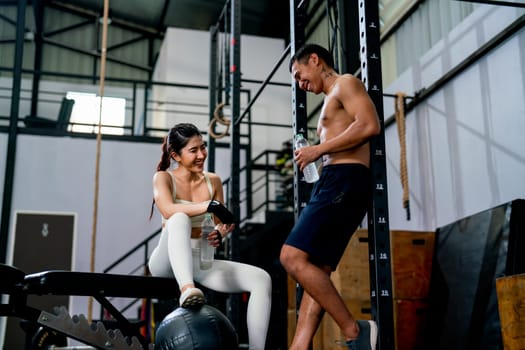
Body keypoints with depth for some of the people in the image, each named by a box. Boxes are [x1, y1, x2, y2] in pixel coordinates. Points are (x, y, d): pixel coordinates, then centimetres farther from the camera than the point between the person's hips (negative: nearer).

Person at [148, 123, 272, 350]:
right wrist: (208, 206, -40)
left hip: (200, 263, 5)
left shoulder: (213, 181, 10)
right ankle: (187, 289, -57)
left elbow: (220, 225, 10)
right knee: (180, 220, -36)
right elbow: (168, 210, -25)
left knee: (261, 279, -16)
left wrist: (219, 234, -15)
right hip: (167, 262, -4)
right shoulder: (163, 178, -3)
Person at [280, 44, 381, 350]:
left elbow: (370, 125, -16)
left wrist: (318, 150, -11)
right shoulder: (333, 99, 30)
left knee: (293, 257, -18)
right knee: (317, 271, 1)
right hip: (333, 183, 11)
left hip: (344, 181, -11)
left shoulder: (346, 83, 2)